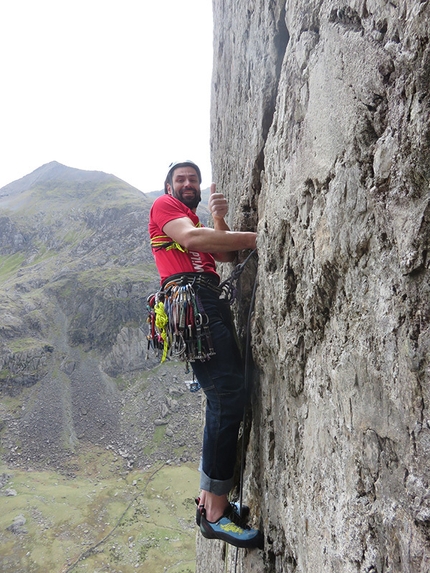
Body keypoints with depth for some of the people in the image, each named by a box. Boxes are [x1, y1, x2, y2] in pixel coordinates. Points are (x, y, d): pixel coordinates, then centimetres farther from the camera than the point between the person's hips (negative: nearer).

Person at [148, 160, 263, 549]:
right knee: (228, 394, -17)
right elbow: (191, 237, -12)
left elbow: (226, 255, 19)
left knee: (225, 398, 6)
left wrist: (219, 220, 4)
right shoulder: (164, 205, 10)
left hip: (211, 304, 9)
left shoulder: (199, 222, 35)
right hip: (192, 299, -9)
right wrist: (253, 238, -9)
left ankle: (209, 498, 15)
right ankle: (215, 513, -11)